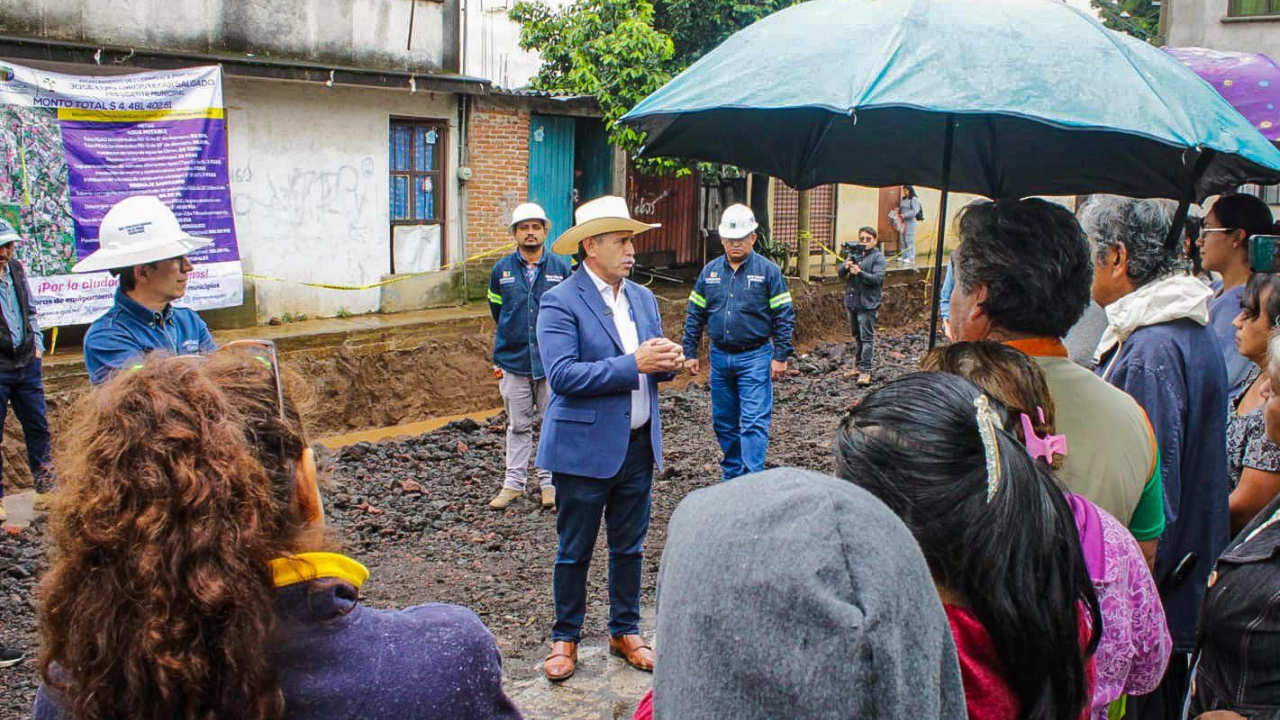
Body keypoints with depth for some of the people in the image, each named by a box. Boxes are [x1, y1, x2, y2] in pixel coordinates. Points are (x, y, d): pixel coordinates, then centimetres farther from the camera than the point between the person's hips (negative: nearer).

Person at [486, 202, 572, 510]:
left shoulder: (561, 267, 0)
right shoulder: (502, 269, 3)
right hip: (513, 361, 1)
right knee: (518, 426, 9)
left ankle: (550, 482, 17)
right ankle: (514, 482, 17)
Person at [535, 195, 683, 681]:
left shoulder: (643, 298, 10)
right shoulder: (560, 302, -12)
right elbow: (562, 375, -22)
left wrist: (668, 362, -9)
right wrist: (633, 363, -25)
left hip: (638, 445, 6)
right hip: (585, 448, -6)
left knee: (629, 548, 16)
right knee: (574, 551, 8)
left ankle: (625, 632, 32)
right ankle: (565, 639, 24)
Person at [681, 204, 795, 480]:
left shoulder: (768, 271, -5)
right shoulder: (709, 271, 6)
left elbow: (784, 317, -5)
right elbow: (695, 315, 10)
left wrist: (781, 356, -10)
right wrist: (690, 353, 6)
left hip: (755, 357, -4)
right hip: (719, 356, 5)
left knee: (754, 422, -8)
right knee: (724, 421, 13)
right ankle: (731, 475, 27)